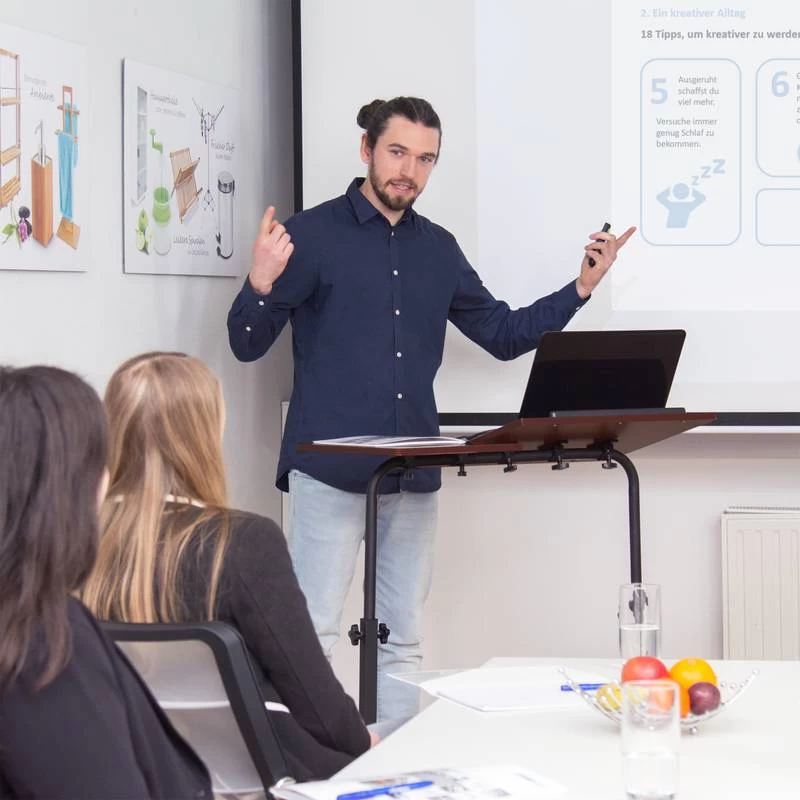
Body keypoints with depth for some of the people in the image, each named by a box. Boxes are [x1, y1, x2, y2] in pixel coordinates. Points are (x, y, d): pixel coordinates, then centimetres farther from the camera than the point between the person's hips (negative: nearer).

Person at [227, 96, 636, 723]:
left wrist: (582, 287, 9)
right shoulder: (313, 234, -1)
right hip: (329, 470, -5)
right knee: (314, 636, -5)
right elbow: (248, 344, -3)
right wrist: (261, 284, -23)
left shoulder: (438, 249, 14)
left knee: (403, 640, 9)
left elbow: (504, 334, 19)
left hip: (413, 476, 5)